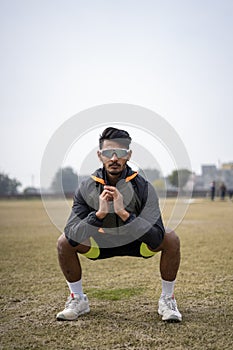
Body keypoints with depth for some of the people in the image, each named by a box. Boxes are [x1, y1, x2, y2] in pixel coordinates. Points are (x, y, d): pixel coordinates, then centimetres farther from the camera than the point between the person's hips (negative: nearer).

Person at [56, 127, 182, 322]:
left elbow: (156, 238, -34)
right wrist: (99, 214, -42)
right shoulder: (87, 188, -20)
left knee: (171, 239, -27)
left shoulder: (143, 187, -24)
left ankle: (167, 300, -4)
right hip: (100, 243, 1)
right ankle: (78, 299, 2)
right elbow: (72, 237, -28)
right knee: (64, 242, -21)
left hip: (137, 243, -1)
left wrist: (124, 213, -45)